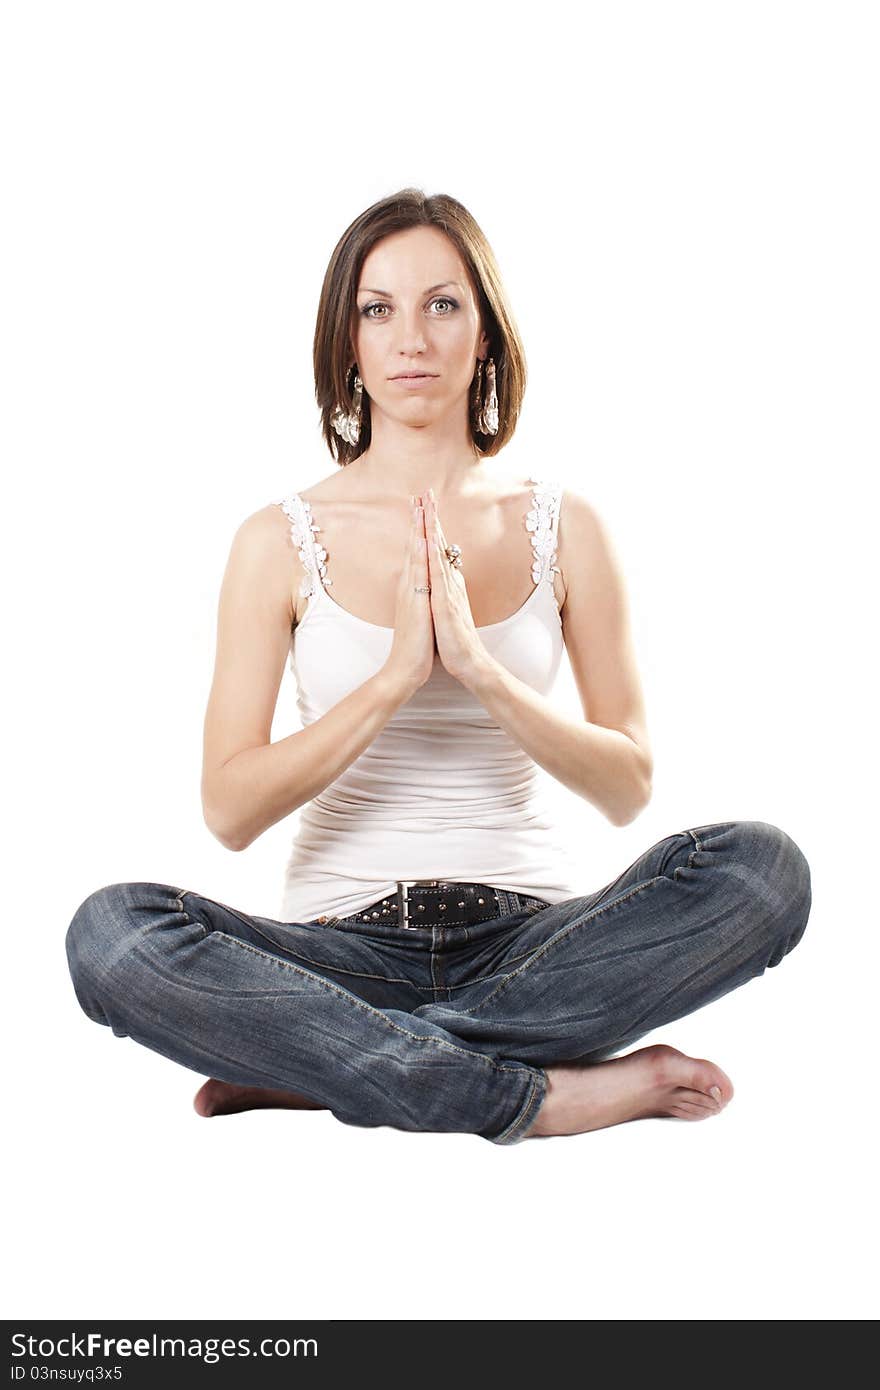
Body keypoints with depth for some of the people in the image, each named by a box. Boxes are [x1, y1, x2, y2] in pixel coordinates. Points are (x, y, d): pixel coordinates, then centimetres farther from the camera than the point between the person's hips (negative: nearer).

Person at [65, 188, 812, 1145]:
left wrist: (482, 670, -15)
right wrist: (396, 676, -18)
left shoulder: (562, 525, 5)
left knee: (764, 865, -26)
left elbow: (628, 789, 0)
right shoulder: (281, 540, 2)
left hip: (532, 940, 2)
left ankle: (319, 1068, -21)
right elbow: (230, 810, -6)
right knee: (112, 932, -29)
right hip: (345, 949, -1)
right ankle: (545, 1096, -25)